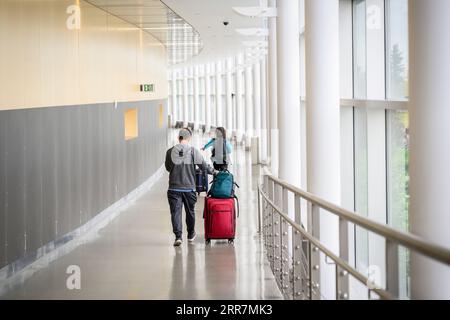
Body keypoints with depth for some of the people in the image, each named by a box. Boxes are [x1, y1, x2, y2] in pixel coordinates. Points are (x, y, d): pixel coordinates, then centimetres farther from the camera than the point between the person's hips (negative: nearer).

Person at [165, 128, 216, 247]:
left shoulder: (170, 152, -2)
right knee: (190, 211, 17)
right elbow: (203, 165, 0)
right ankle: (191, 235, 33)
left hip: (174, 187, 0)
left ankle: (178, 236, -14)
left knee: (176, 212, 0)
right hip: (189, 187, 0)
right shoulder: (193, 151, -6)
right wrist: (213, 172, 19)